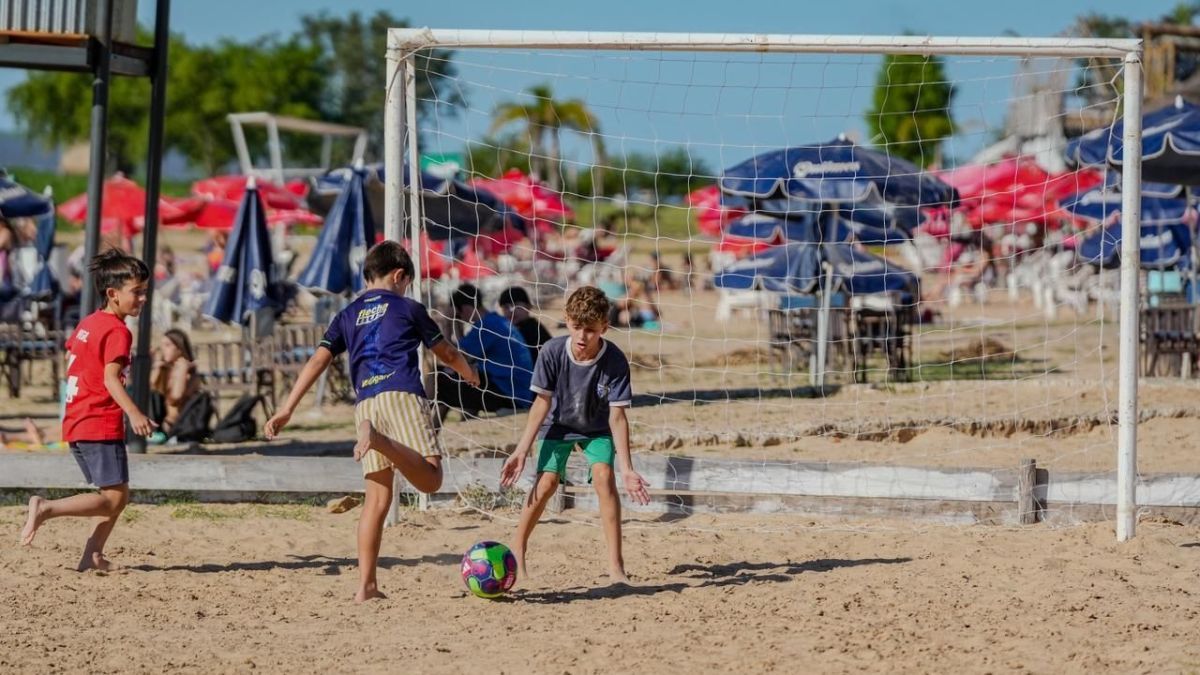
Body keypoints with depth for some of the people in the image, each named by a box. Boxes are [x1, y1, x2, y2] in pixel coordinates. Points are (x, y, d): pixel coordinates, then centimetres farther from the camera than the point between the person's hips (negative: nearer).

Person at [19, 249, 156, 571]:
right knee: (113, 499, -9)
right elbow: (111, 378, -22)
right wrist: (134, 413, -33)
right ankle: (46, 508, -16)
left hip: (75, 425, 9)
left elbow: (70, 363, 22)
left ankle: (93, 555, 9)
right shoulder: (117, 331, -11)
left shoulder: (88, 323, 15)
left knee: (118, 496, 16)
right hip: (101, 426, -9)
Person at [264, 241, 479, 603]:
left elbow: (318, 361, 12)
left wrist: (287, 410, 9)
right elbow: (446, 353, 25)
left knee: (377, 498, 8)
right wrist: (473, 377, 45)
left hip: (366, 403, 4)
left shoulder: (348, 316, 23)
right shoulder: (408, 308, 15)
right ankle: (379, 439, -41)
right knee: (430, 478, -15)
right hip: (402, 396, -4)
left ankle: (366, 584, 3)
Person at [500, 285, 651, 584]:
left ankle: (615, 564, -18)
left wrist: (626, 468, -30)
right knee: (547, 482, -15)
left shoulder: (615, 361, -29)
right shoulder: (553, 352, -27)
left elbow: (617, 416, -25)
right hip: (559, 424, 1)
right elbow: (543, 403, -16)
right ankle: (518, 549, 7)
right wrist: (521, 451, -18)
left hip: (597, 429, -1)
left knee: (604, 476, -22)